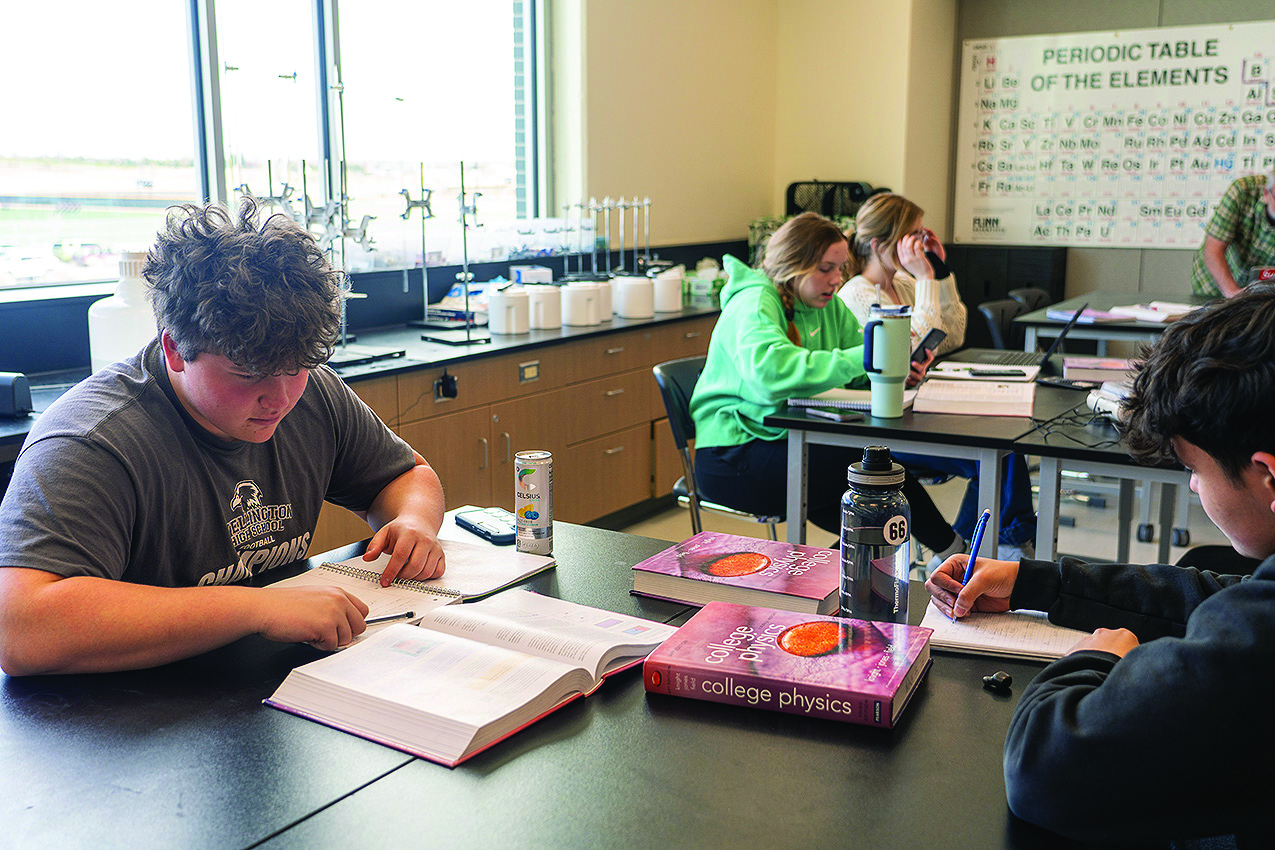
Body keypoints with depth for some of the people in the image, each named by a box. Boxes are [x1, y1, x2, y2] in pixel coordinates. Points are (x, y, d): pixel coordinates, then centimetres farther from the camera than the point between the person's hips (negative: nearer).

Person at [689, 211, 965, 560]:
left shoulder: (827, 305, 10)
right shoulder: (754, 304, -16)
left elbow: (864, 367, 9)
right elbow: (771, 371, -36)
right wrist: (858, 360, -36)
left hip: (789, 439, 8)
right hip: (732, 457, -8)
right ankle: (952, 551, -1)